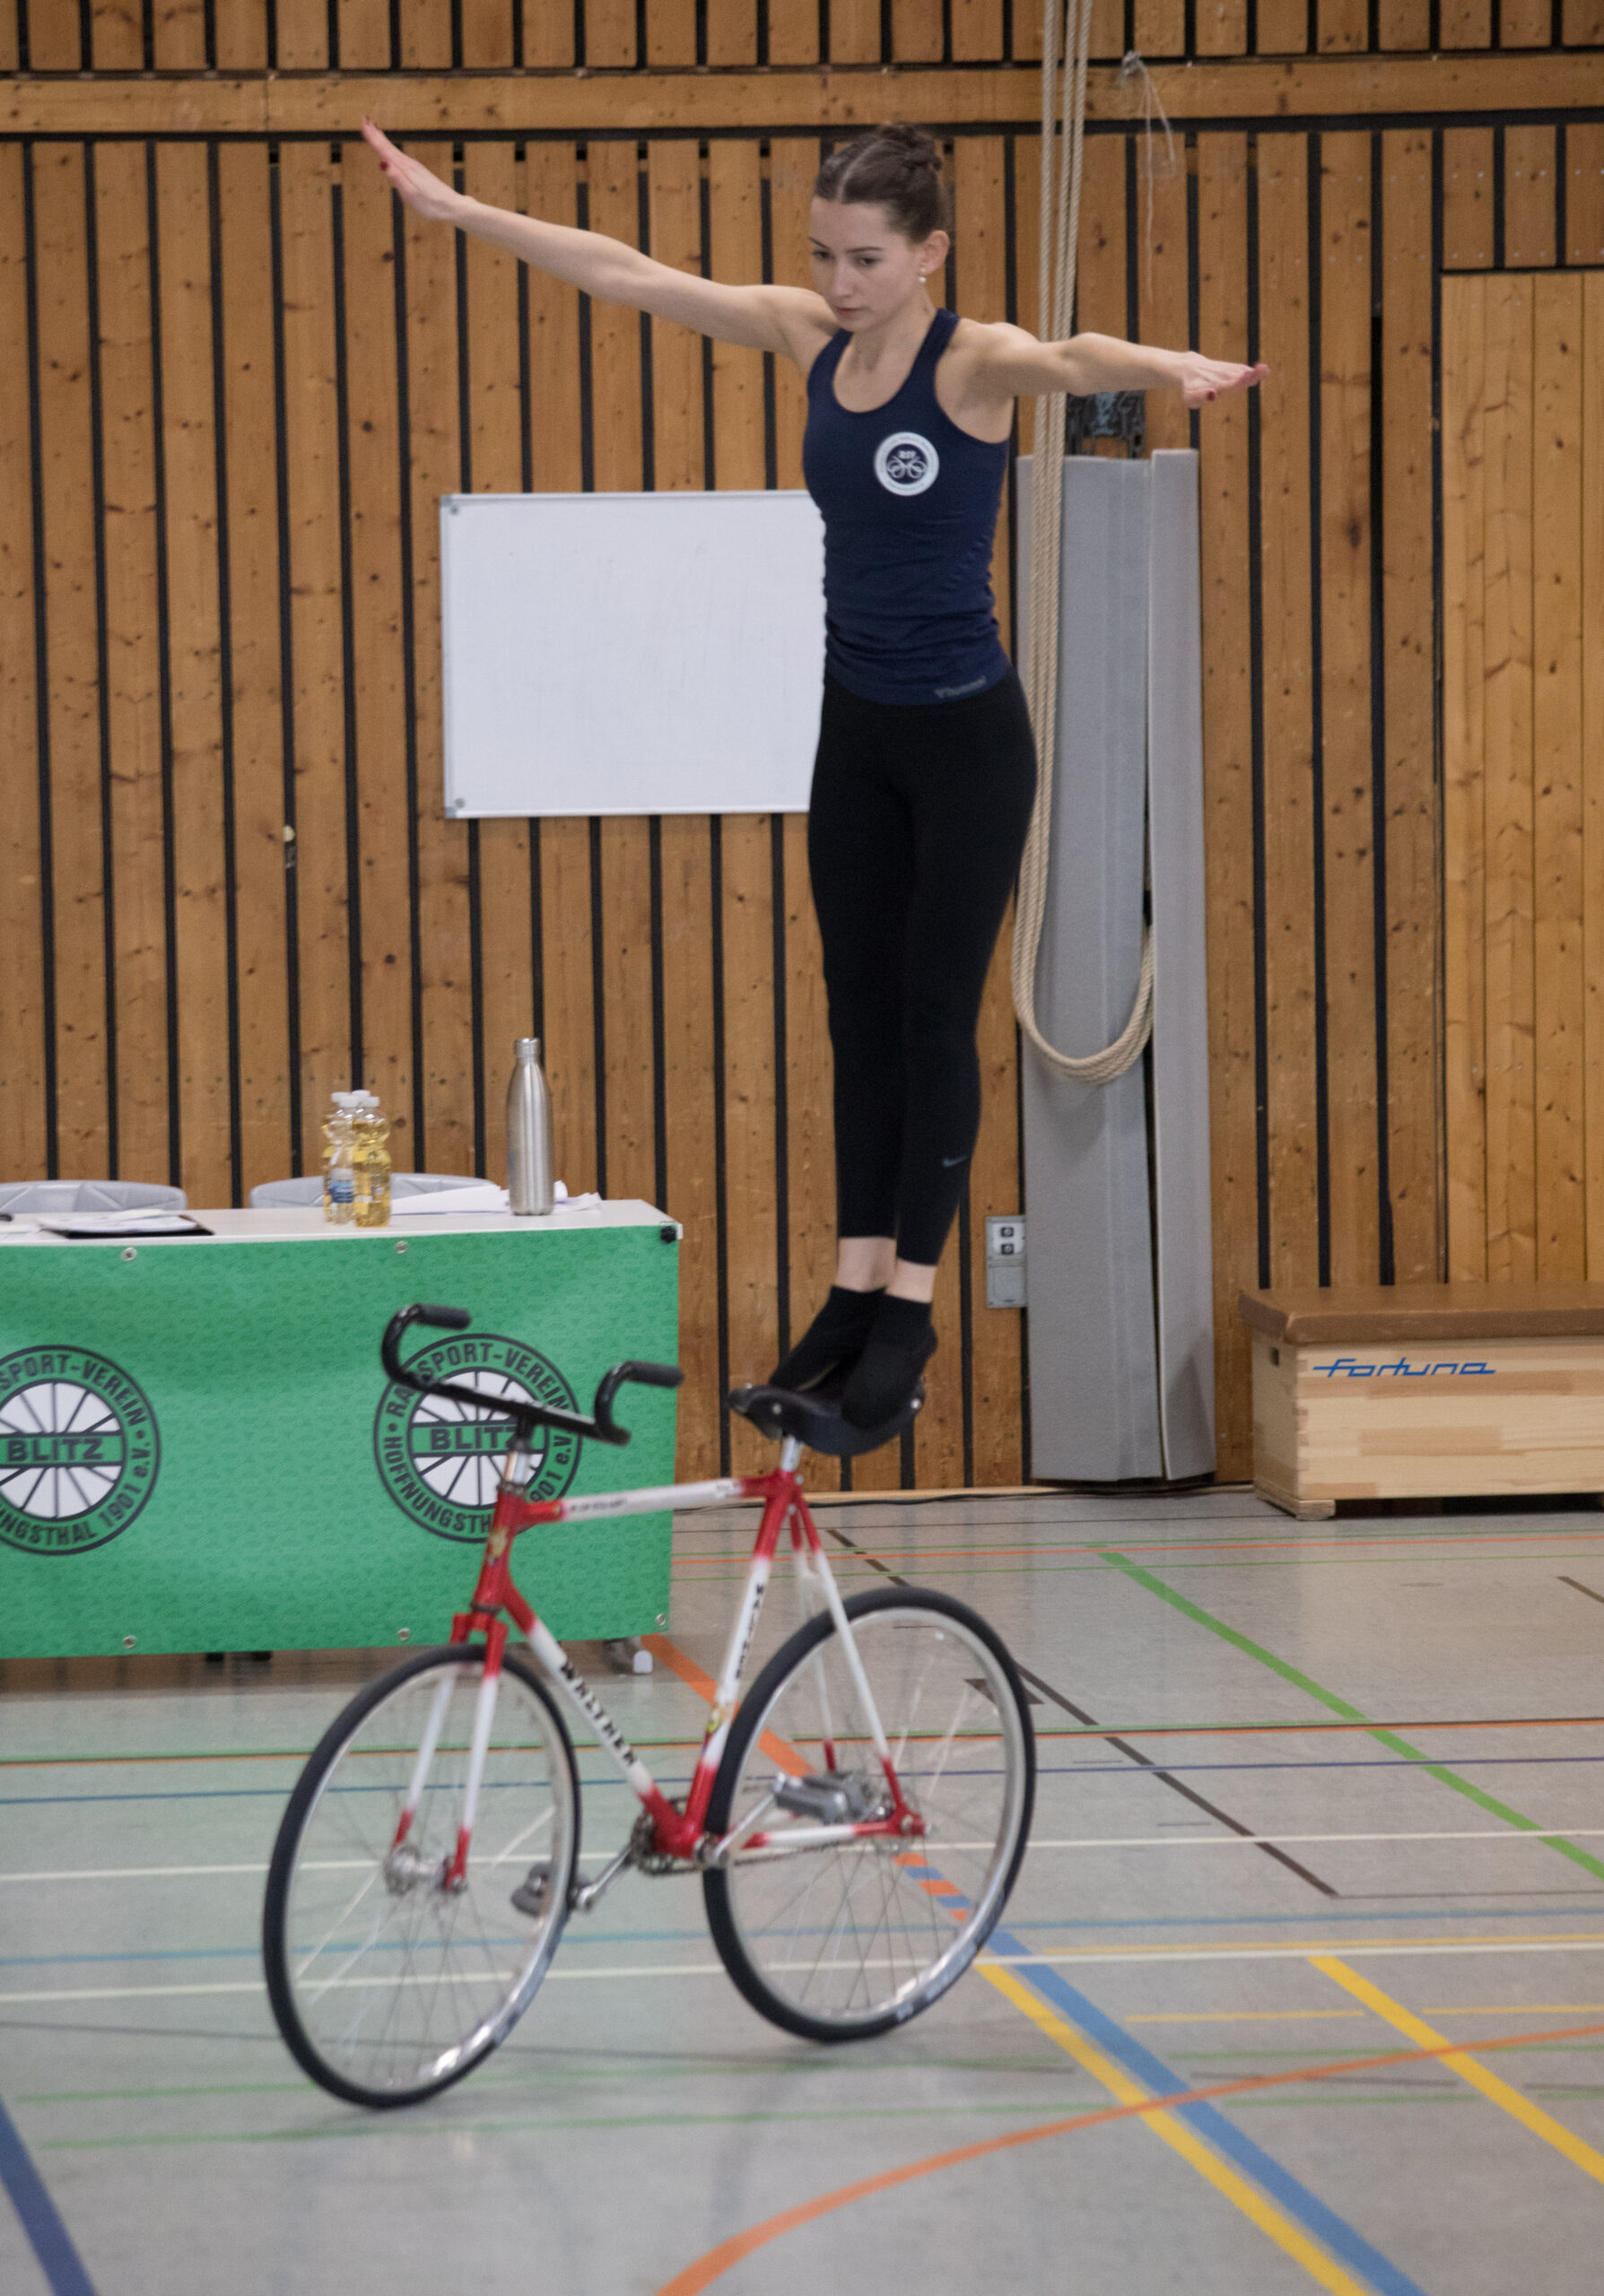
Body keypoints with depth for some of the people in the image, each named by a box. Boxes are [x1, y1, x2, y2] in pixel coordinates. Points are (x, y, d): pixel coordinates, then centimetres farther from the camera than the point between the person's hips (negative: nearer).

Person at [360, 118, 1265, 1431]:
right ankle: (859, 1286, 17)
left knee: (937, 1015, 0)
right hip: (858, 729, 7)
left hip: (966, 734, -7)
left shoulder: (974, 361, -19)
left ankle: (911, 1306, 7)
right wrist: (458, 209, 9)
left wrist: (1176, 370, -64)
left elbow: (1072, 359, -42)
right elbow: (625, 275, 6)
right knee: (861, 1009, 10)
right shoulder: (810, 335, 0)